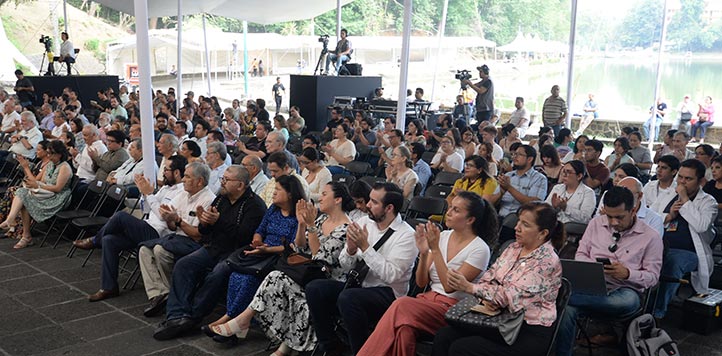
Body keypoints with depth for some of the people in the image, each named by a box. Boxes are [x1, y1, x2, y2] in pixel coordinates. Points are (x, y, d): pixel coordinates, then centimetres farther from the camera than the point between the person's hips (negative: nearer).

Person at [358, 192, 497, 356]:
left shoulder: (480, 249, -8)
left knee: (401, 306, -31)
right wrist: (423, 253, -11)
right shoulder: (442, 236, 8)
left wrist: (435, 249, -19)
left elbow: (449, 286, -16)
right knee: (404, 328, -32)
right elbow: (421, 283, 7)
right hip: (429, 298, 5)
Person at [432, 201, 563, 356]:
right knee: (443, 337, -11)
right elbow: (488, 278, 8)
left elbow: (512, 295, -22)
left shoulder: (547, 261, -16)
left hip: (530, 333, -7)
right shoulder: (514, 248, 9)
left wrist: (469, 288, -25)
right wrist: (487, 298, -14)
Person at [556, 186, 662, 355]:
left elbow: (652, 276, 3)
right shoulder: (596, 224, 12)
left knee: (629, 301, -41)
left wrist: (627, 273, -17)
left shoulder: (650, 236, 2)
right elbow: (580, 254, 16)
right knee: (566, 309, -33)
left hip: (624, 291, -1)